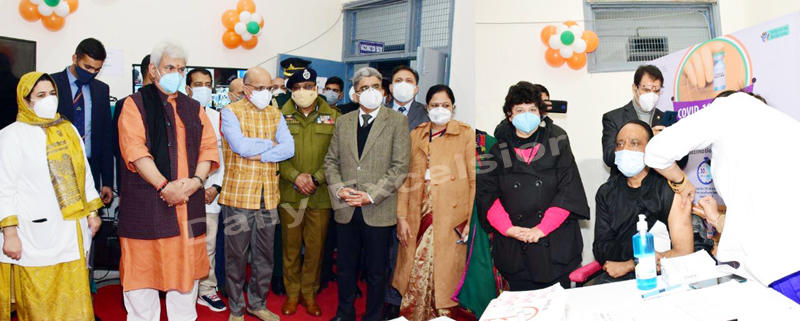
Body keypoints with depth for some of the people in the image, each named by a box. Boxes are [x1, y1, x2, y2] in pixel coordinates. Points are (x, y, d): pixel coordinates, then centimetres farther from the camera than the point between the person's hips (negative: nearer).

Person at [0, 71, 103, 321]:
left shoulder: (69, 130, 12)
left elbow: (84, 173, 17)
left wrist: (92, 212, 14)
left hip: (72, 230, 4)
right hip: (38, 233, -4)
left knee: (75, 298, 6)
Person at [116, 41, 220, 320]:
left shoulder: (193, 108, 15)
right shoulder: (135, 104, 2)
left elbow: (209, 147, 8)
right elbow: (134, 149, -10)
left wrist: (197, 180, -10)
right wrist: (164, 185, -19)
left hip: (188, 201, 4)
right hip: (146, 201, -4)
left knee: (186, 266, 10)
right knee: (144, 267, 2)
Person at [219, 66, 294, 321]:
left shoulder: (275, 114, 9)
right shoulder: (231, 112, -4)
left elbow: (289, 148, -4)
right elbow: (241, 146, -19)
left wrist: (259, 154, -15)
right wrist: (270, 143, -5)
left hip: (268, 196, 4)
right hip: (238, 194, -4)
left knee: (265, 254, 13)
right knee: (236, 255, 6)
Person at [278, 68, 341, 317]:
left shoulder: (333, 117, 2)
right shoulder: (281, 117, 4)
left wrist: (316, 178, -11)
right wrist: (295, 176, -12)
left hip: (321, 194, 0)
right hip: (289, 194, 0)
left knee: (316, 247, 7)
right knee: (291, 247, 9)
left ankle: (309, 294, 24)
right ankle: (292, 294, 25)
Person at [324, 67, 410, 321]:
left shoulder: (397, 122, -2)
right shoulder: (343, 122, 10)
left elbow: (399, 167, -8)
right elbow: (331, 160, 12)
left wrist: (371, 195, -15)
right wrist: (338, 188, -6)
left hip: (378, 211, -3)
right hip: (345, 209, 4)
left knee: (376, 272, 9)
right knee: (345, 268, 15)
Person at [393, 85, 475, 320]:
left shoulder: (465, 134, 3)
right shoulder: (415, 136, 13)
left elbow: (473, 179, -2)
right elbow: (405, 178, 9)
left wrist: (471, 221, -8)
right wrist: (401, 217, 3)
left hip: (450, 219, -3)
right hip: (419, 219, 3)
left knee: (444, 277, 0)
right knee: (416, 275, 5)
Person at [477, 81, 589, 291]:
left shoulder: (557, 143, 5)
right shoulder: (499, 151, 8)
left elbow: (569, 191, -3)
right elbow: (487, 194, 2)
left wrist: (542, 228, -12)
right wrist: (508, 228, -12)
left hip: (555, 246, -1)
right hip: (514, 248, 1)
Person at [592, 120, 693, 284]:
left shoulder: (671, 189, 0)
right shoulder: (606, 193, 12)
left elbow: (684, 254, -7)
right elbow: (600, 250, 4)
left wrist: (628, 265, -3)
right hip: (613, 280, 2)